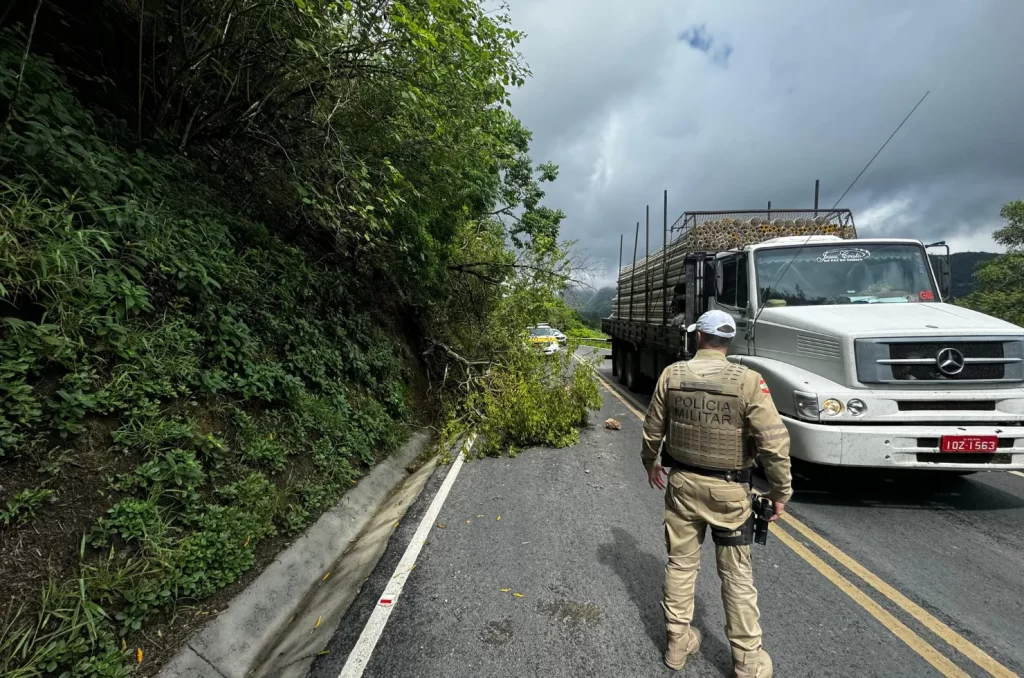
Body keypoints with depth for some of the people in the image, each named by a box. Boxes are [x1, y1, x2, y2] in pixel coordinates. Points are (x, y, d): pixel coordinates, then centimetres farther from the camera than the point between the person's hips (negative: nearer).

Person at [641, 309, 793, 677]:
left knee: (680, 564, 17)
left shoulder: (671, 374, -7)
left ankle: (677, 642, 34)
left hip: (682, 481, 2)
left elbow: (652, 430, 2)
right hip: (728, 489, -2)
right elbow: (774, 442, -16)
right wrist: (781, 491, -2)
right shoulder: (747, 380, -15)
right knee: (737, 575, 15)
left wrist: (650, 464, 19)